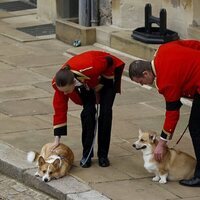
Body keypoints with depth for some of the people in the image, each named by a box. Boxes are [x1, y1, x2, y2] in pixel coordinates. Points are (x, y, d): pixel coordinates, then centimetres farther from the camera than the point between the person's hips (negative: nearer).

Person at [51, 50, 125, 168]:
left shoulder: (90, 68, -47)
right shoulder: (60, 83, -32)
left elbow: (110, 61, -26)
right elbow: (59, 109, -21)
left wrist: (100, 86, -18)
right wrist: (57, 138, -21)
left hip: (107, 74, -3)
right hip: (87, 83, 3)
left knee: (105, 112, -12)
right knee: (88, 112, -15)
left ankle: (103, 155, -1)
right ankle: (87, 155, -2)